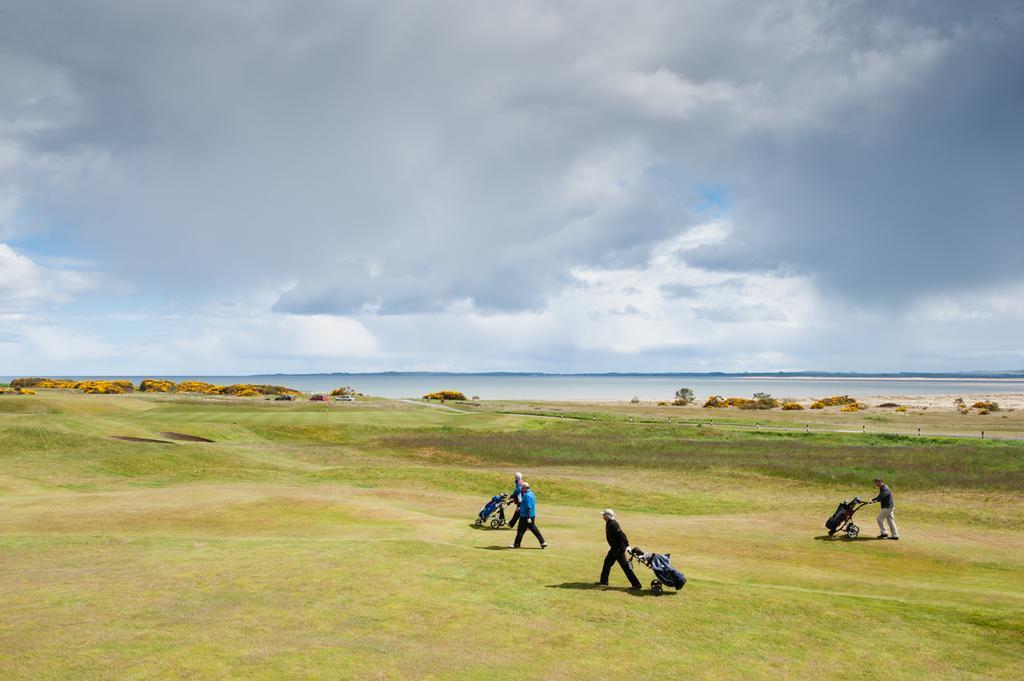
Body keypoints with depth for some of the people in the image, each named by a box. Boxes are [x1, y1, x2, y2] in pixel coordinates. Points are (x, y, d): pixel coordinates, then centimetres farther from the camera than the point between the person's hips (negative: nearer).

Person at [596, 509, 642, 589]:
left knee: (625, 566, -7)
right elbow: (620, 534, 15)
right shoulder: (609, 523, 11)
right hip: (615, 548, 11)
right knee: (607, 562, 19)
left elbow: (620, 534, -26)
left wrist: (627, 545, -29)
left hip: (619, 548, -11)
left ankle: (636, 584, -4)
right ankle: (604, 581, 32)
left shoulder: (612, 524, -20)